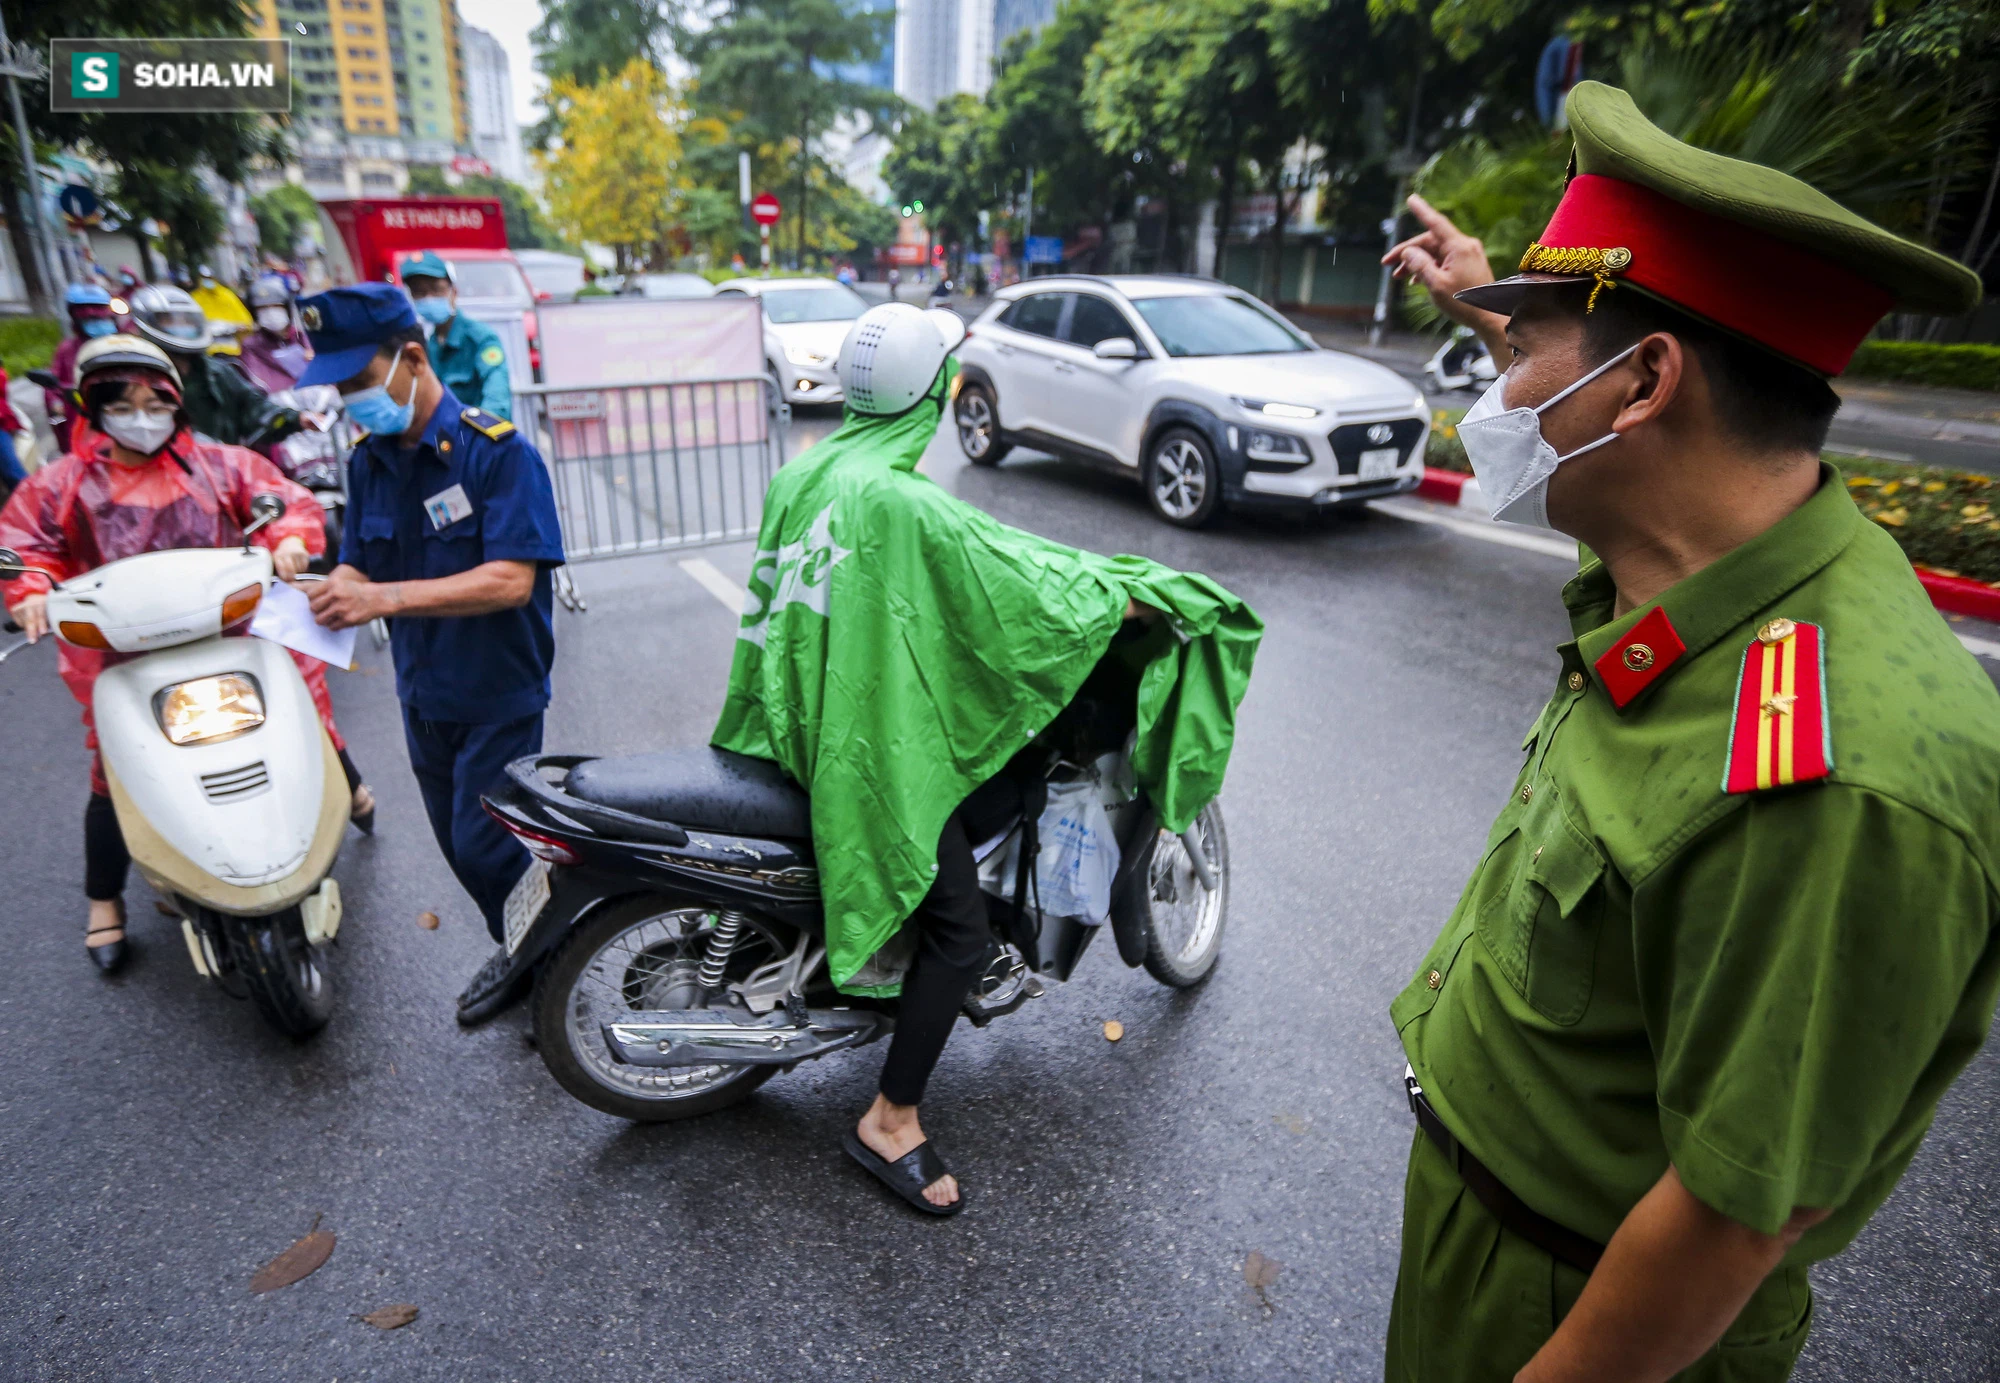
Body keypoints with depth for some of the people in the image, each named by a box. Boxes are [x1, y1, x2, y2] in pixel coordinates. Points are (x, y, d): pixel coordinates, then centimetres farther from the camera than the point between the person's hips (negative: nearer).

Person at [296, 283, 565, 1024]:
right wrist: (334, 592, -20)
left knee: (484, 847, -1)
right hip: (423, 692, 7)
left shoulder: (499, 451, -19)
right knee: (461, 844, 18)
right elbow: (359, 565, 4)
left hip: (499, 693, -7)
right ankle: (520, 952, 39)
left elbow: (511, 579, -27)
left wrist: (384, 596, -34)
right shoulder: (368, 461, 3)